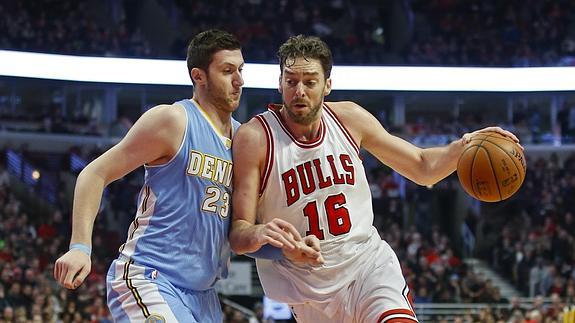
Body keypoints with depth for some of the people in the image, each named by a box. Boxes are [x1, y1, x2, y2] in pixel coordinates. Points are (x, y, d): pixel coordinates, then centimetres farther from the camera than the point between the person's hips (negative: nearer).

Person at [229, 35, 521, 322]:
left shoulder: (350, 118, -2)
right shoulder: (254, 138, -14)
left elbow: (423, 168, 9)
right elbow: (237, 235, -15)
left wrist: (462, 147, -12)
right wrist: (259, 234, -39)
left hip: (369, 261, 2)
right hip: (310, 287, -1)